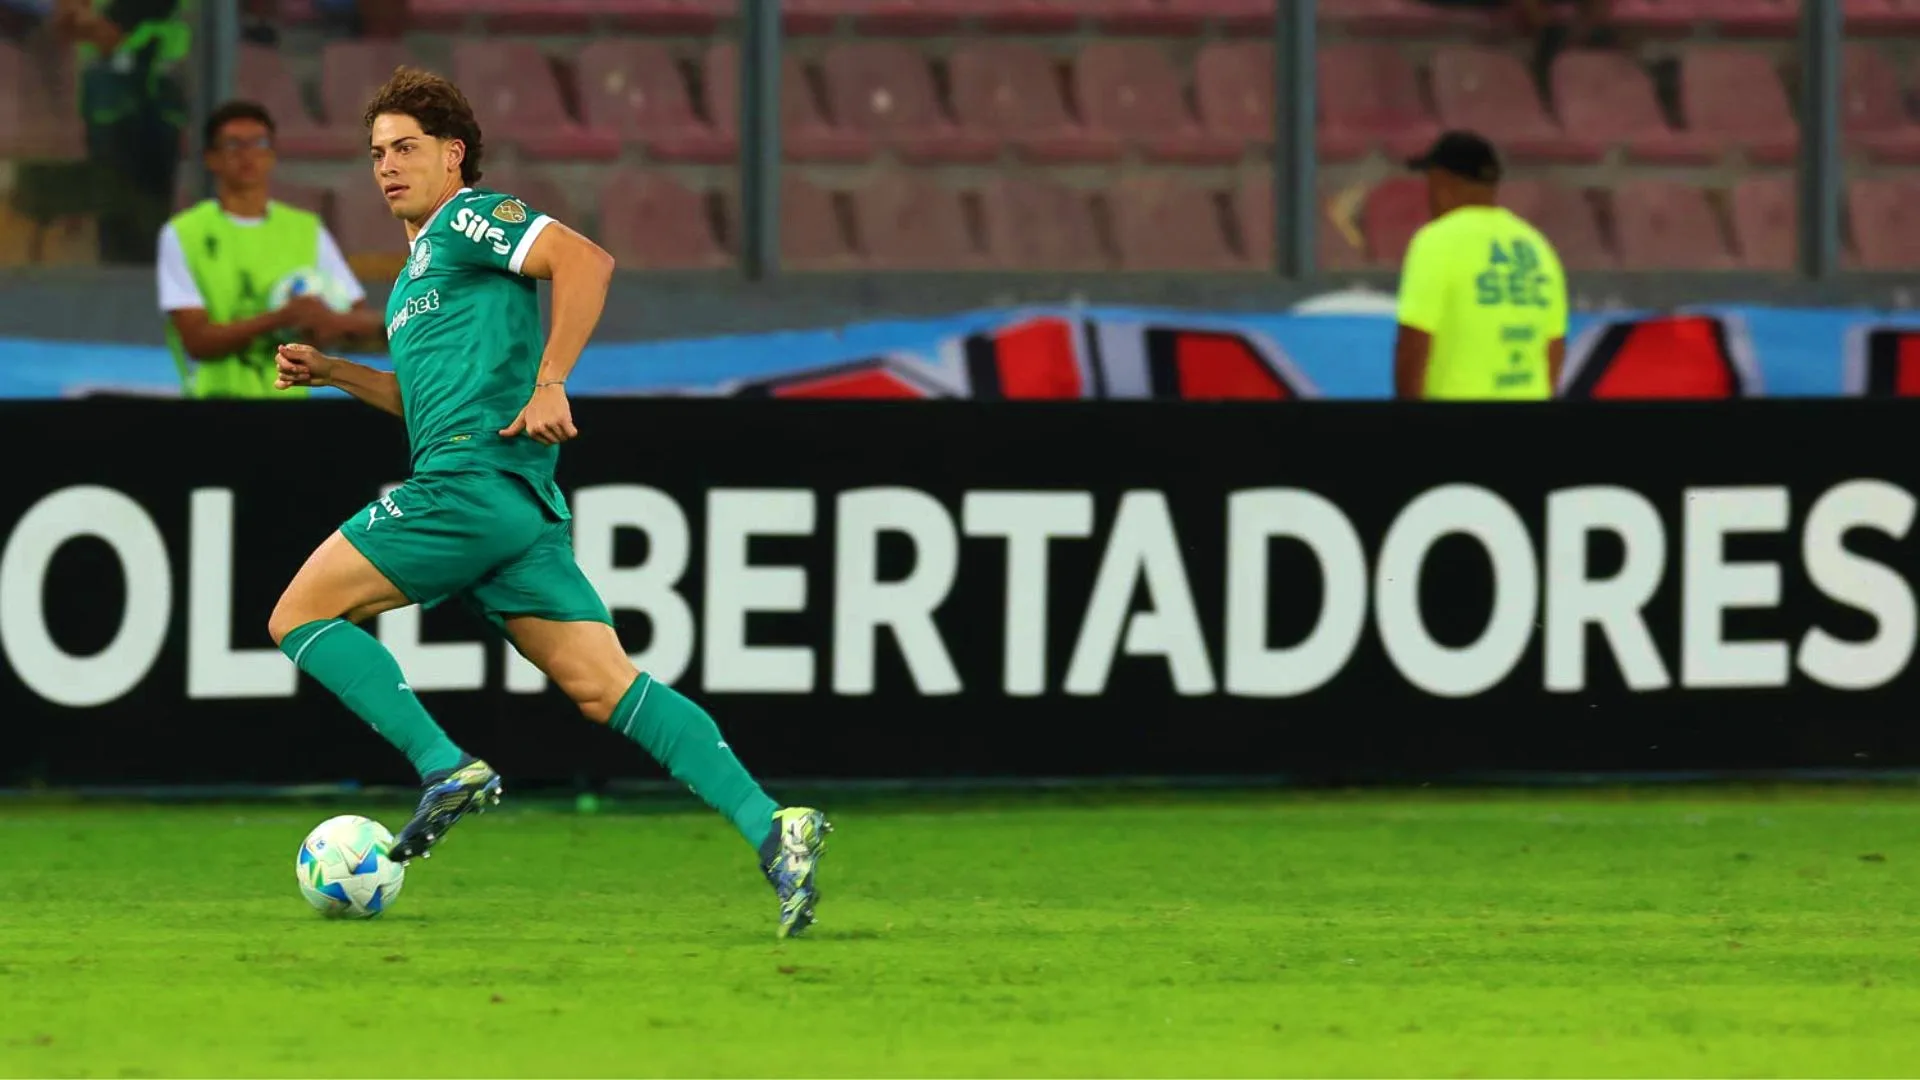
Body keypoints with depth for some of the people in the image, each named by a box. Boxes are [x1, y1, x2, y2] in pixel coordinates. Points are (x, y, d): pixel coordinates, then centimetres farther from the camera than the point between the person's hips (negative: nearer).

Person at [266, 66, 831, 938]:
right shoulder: (418, 268, 30)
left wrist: (549, 383, -18)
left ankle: (447, 768, -15)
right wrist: (331, 372, 29)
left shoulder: (469, 219, 2)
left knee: (299, 616, -3)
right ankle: (768, 827, -17)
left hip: (471, 480, -9)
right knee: (605, 686, -3)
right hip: (524, 508, 9)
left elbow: (584, 260, -14)